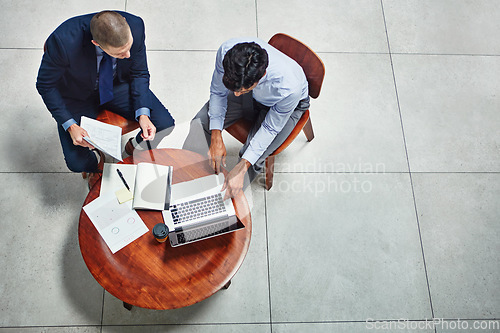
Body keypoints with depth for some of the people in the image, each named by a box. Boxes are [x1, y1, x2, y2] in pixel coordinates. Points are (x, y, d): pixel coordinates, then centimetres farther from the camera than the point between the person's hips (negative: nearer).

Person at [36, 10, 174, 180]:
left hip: (118, 84, 3)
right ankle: (97, 162, 20)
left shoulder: (135, 25, -28)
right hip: (78, 95, -2)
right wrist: (70, 126, -25)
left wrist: (143, 114, -24)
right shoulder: (63, 41, -36)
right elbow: (45, 85, -17)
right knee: (77, 162, -18)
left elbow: (140, 74, -10)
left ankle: (134, 147, 20)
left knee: (165, 124, -14)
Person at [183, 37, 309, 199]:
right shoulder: (226, 51, -36)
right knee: (201, 121, -10)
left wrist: (241, 169, -31)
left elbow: (271, 128, -26)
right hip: (252, 95, 4)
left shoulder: (289, 87, -44)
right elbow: (217, 92, -16)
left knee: (253, 157, -22)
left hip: (281, 105, -3)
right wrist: (216, 138, -24)